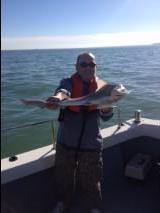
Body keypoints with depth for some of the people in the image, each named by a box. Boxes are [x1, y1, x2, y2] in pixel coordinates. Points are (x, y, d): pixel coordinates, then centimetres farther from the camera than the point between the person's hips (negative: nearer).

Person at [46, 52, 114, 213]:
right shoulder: (69, 82, -6)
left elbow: (106, 117, -11)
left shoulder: (101, 87, -3)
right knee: (64, 176, 21)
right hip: (66, 141, 1)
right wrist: (57, 98, -55)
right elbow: (63, 91, -31)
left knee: (90, 180, 14)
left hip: (91, 144, 0)